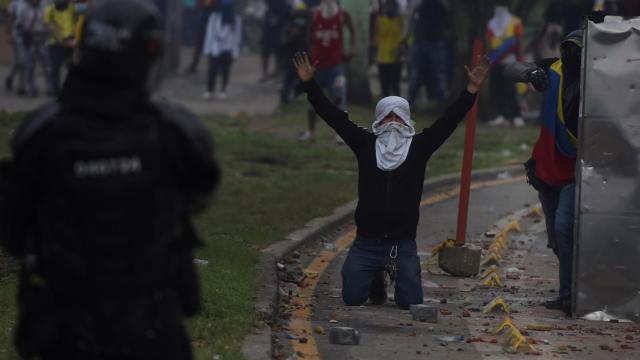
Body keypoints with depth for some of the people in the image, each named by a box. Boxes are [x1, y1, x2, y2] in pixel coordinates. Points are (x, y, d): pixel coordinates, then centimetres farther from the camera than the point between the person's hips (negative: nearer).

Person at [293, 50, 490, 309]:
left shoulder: (419, 147, 2)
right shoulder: (366, 145, 3)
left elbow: (449, 121, -6)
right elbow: (334, 116, 0)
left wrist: (472, 90, -16)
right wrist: (310, 85, -5)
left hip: (403, 243, -1)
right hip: (367, 242, 1)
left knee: (411, 302, -7)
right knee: (352, 298, -4)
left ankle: (396, 272, 29)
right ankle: (376, 280, 31)